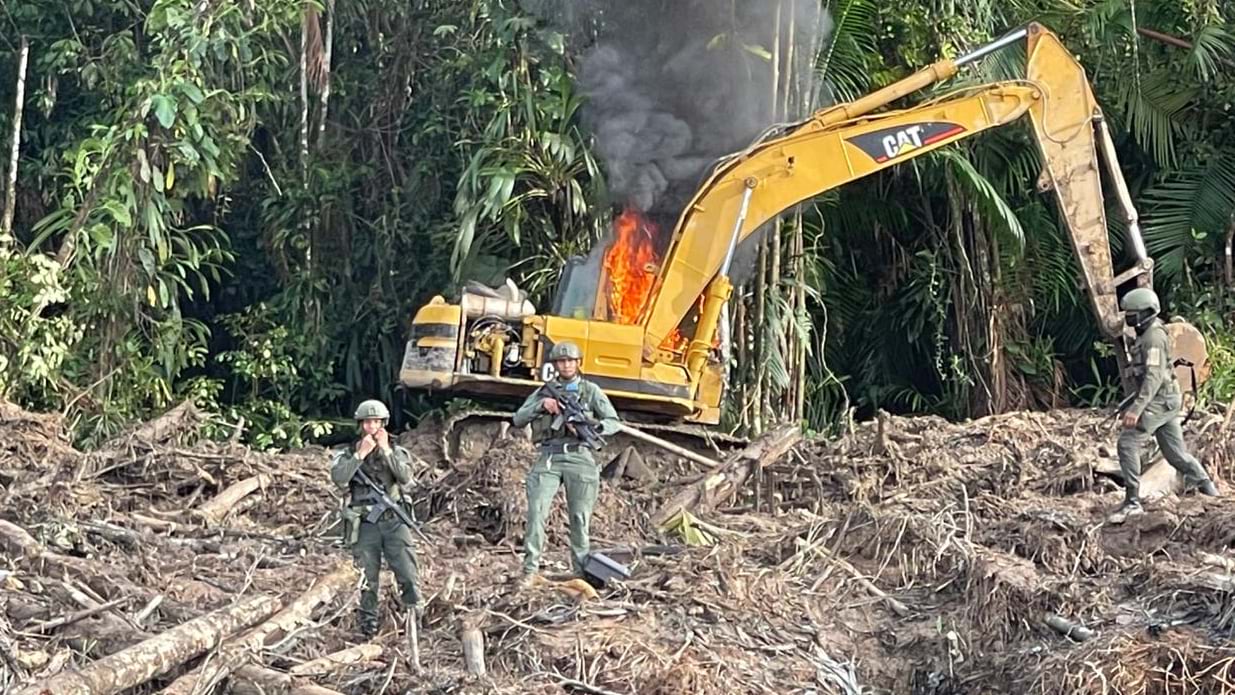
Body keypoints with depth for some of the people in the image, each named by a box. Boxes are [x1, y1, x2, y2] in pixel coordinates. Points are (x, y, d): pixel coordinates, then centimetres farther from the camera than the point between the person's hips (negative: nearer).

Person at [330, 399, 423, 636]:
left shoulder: (396, 451, 7)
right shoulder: (347, 453, 4)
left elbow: (406, 478, -11)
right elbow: (338, 478, -15)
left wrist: (386, 450, -17)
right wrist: (361, 454, -19)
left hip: (394, 521, 0)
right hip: (365, 525, 0)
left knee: (407, 574, -4)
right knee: (367, 578, 5)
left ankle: (416, 621, 6)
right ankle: (368, 624, 16)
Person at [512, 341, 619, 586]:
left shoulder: (591, 390, 11)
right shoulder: (544, 391, 15)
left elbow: (613, 422, 5)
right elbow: (518, 419, 9)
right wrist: (541, 405, -8)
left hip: (579, 457, -1)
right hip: (549, 457, 1)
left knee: (580, 519, -1)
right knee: (536, 513, -12)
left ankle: (582, 572, 4)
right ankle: (530, 570, -9)